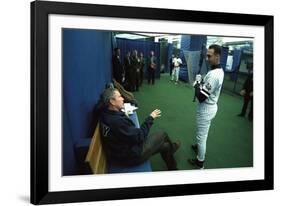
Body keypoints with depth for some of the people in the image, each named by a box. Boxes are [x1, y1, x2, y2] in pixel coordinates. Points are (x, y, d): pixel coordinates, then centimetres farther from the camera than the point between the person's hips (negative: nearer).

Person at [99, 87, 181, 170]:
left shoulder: (106, 115, -7)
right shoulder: (117, 121, -36)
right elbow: (139, 137, -26)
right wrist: (150, 118, -16)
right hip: (130, 157, -9)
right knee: (163, 135, 8)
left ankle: (173, 168, 45)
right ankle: (171, 148, 42)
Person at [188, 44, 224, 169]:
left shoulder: (213, 75, -31)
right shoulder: (219, 70, 2)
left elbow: (201, 97, -30)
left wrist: (197, 86, -13)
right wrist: (202, 84, 0)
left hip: (205, 109, -10)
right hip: (211, 106, 10)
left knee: (201, 135, 6)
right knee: (203, 133, 30)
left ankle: (200, 162, 19)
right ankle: (199, 147, 51)